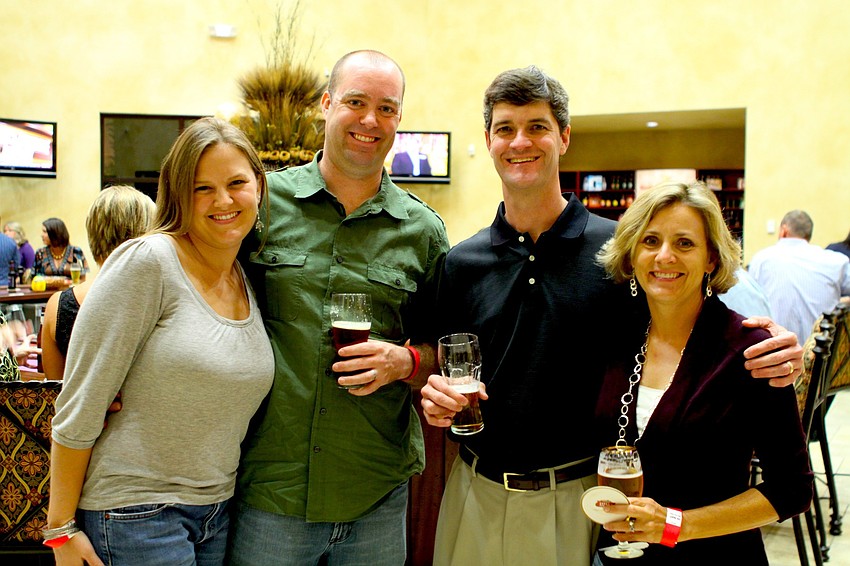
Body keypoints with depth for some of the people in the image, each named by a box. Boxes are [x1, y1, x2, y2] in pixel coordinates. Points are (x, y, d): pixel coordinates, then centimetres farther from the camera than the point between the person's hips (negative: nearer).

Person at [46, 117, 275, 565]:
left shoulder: (251, 281, 5)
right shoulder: (147, 262, -14)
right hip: (135, 512, -6)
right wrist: (61, 529, -12)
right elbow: (80, 402, -13)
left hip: (219, 513, 6)